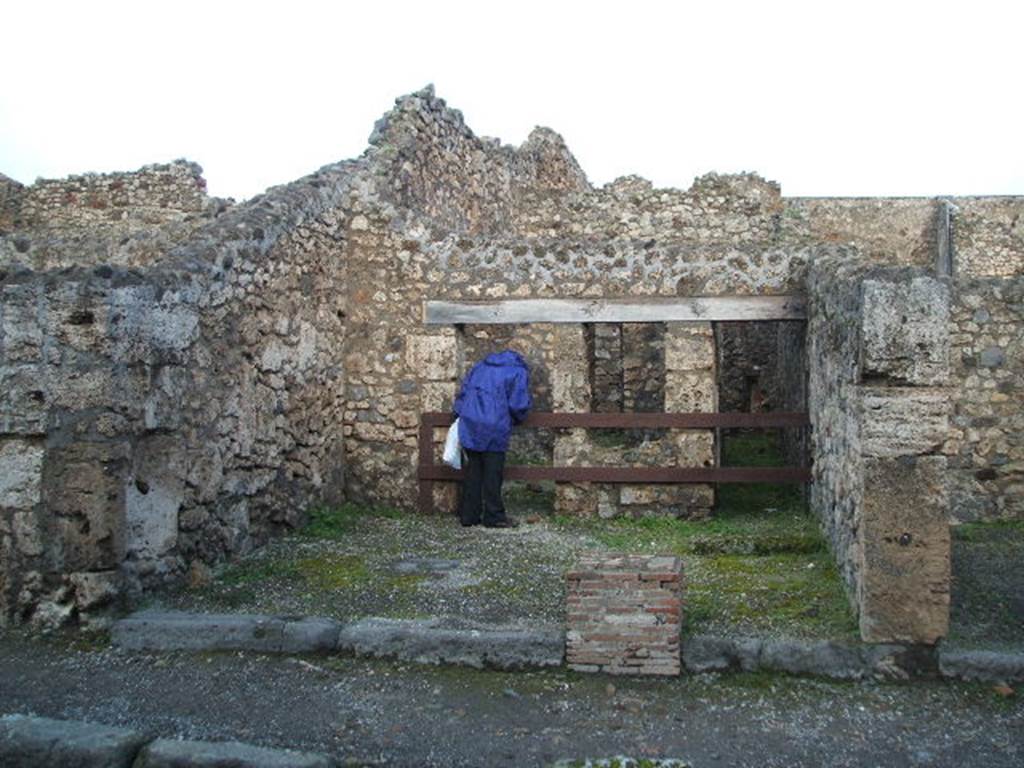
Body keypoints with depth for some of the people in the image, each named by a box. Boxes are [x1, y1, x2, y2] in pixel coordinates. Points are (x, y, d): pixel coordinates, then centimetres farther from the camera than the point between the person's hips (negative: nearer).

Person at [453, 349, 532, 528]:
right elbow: (518, 405, -2)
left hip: (469, 425, 5)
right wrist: (517, 419, 17)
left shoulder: (480, 366, 23)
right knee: (492, 473, 2)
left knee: (473, 470, 11)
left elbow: (462, 392, 18)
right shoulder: (519, 372, 5)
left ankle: (469, 514, 14)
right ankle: (494, 517, 6)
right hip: (493, 427, -5)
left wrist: (460, 414, 24)